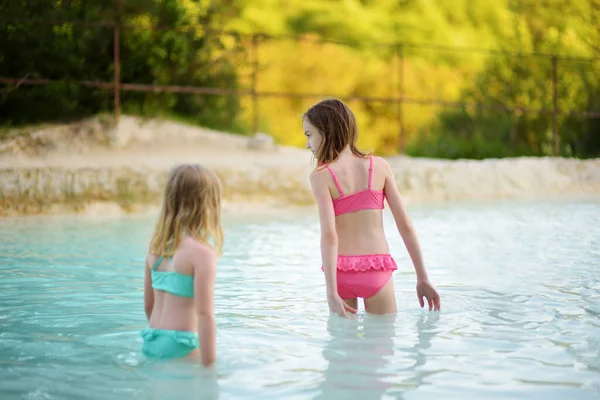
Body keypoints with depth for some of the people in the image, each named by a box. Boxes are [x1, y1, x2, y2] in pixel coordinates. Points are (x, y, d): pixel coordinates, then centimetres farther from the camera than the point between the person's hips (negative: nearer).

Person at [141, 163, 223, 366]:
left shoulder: (155, 247, 9)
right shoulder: (202, 253, -13)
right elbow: (204, 314, -17)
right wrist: (208, 367, -16)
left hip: (151, 342, 8)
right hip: (180, 347, -8)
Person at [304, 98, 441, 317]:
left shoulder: (321, 176, -5)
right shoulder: (380, 166, 3)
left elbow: (329, 235, -15)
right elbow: (405, 225, 2)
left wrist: (332, 293, -18)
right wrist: (422, 277, 7)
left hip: (342, 271, -1)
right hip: (378, 270, 2)